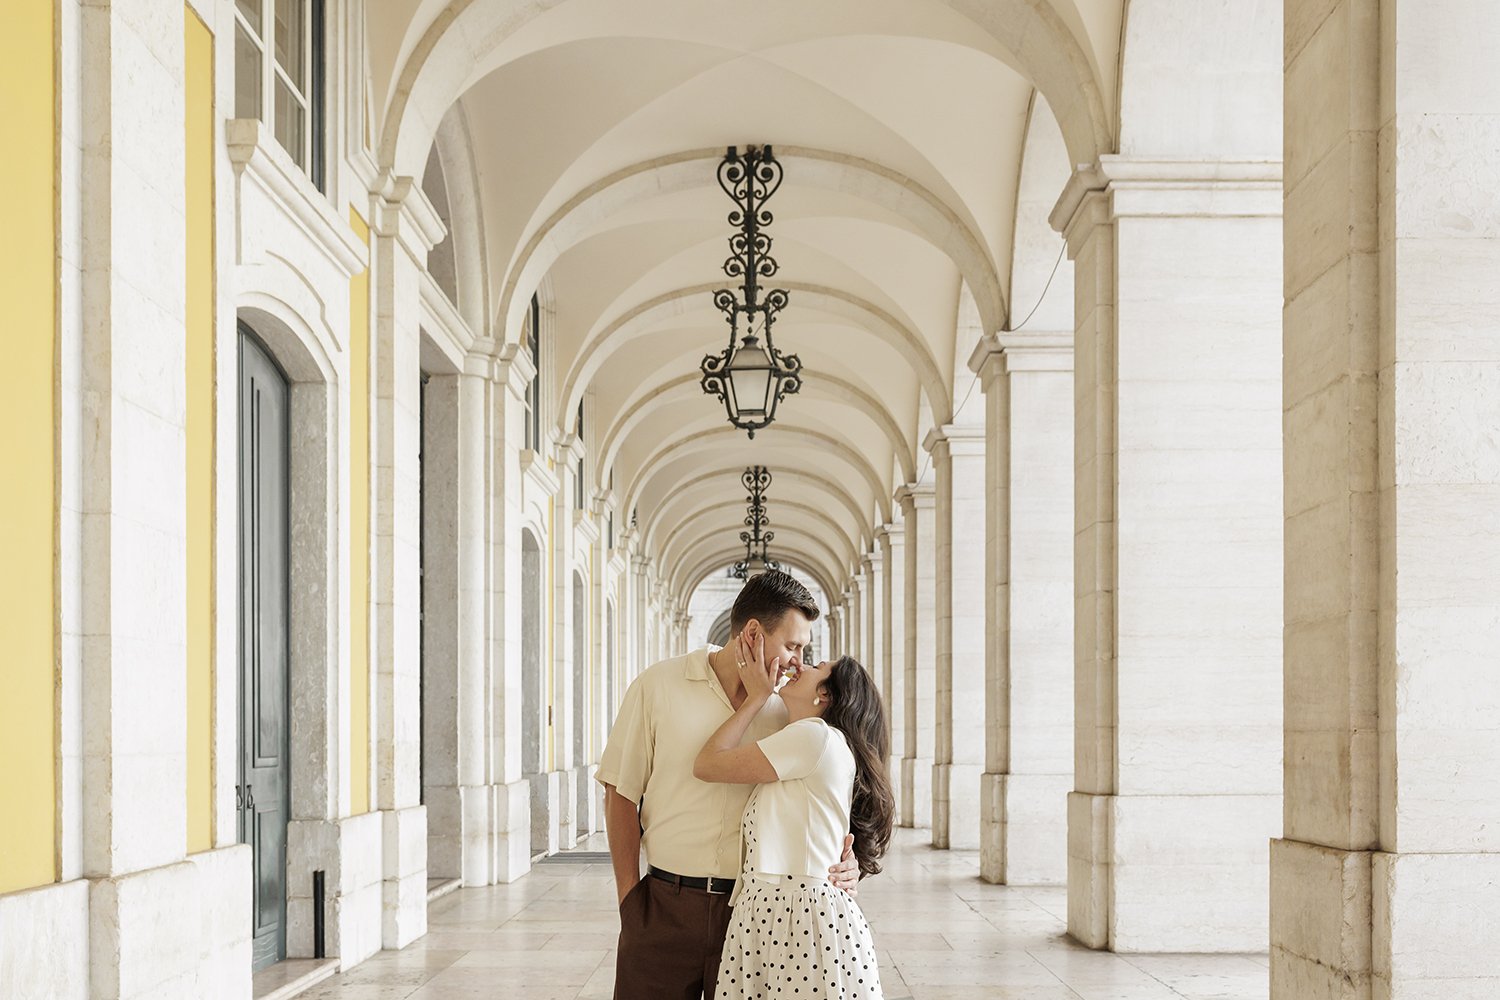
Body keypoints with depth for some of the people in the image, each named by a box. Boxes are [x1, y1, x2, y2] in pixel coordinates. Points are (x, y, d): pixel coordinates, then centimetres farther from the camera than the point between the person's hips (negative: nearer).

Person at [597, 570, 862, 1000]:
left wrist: (841, 861, -4)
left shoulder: (784, 710, 7)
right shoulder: (659, 687, -1)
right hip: (664, 907, -2)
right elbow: (621, 794, 1)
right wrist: (629, 898, -3)